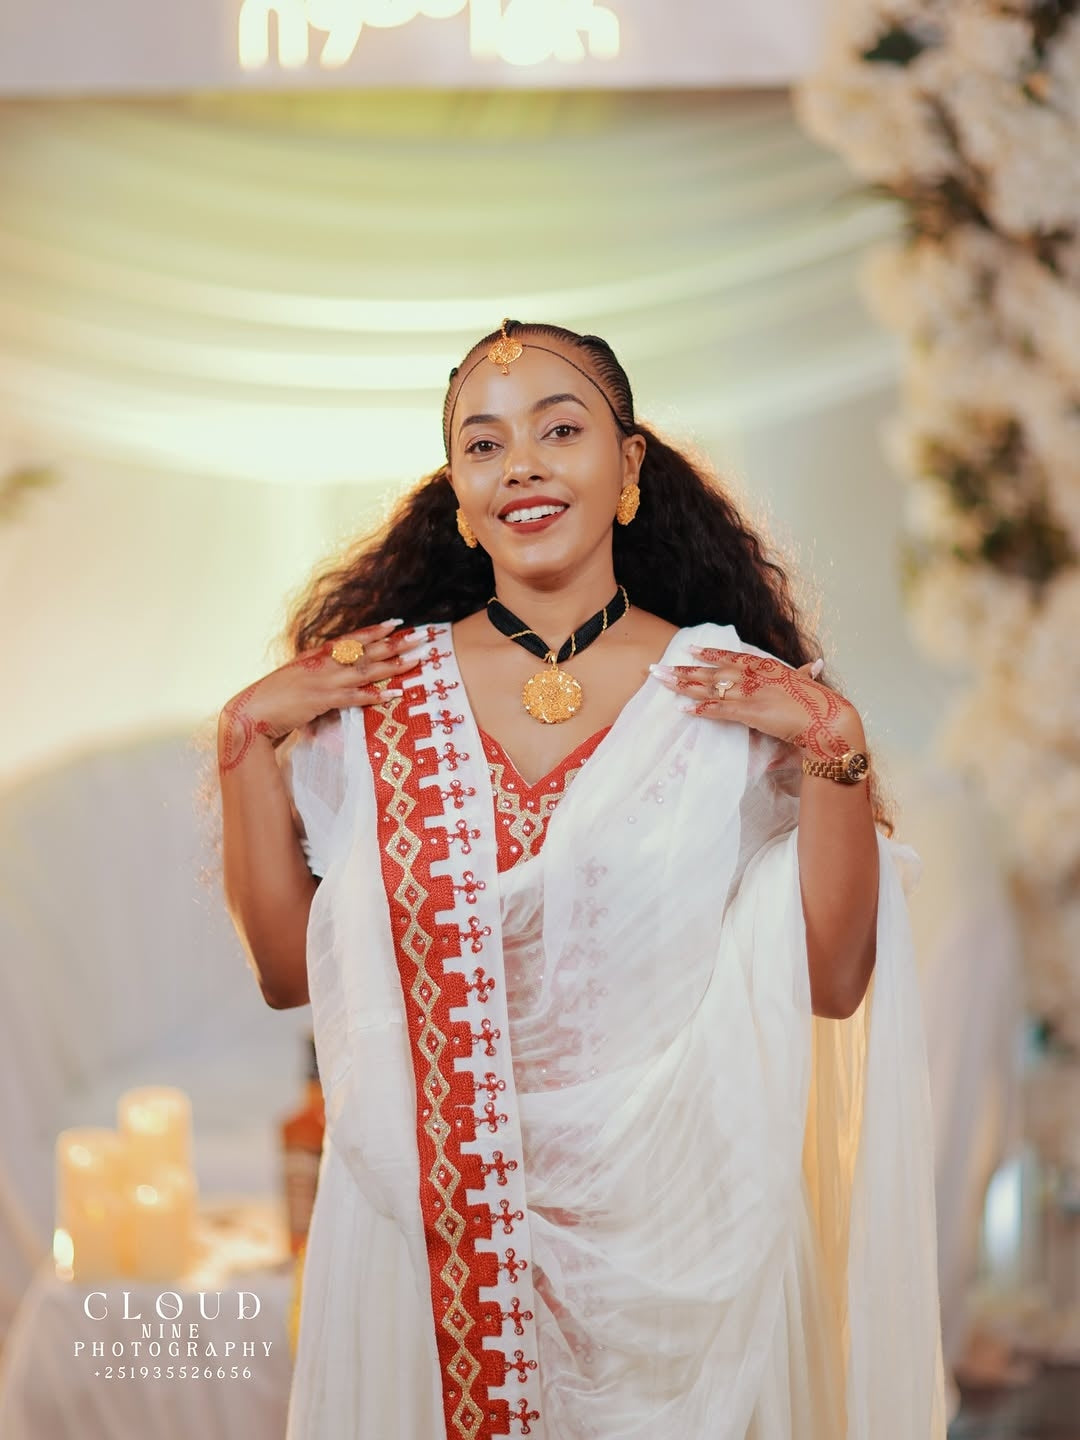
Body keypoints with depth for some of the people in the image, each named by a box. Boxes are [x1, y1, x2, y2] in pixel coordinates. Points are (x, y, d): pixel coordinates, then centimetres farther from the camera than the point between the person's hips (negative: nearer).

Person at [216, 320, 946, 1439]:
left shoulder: (740, 695, -3)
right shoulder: (374, 689, -1)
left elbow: (832, 982, -5)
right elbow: (289, 970, -1)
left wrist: (834, 749, -14)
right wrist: (249, 741, -7)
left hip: (679, 1224, 0)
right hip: (434, 1238, 1)